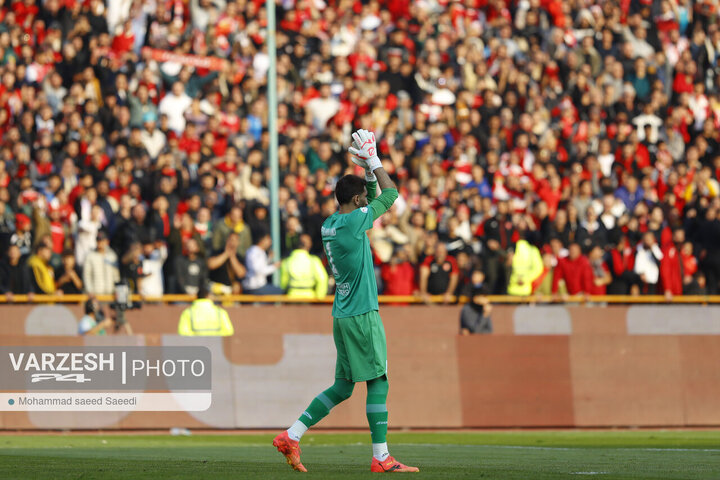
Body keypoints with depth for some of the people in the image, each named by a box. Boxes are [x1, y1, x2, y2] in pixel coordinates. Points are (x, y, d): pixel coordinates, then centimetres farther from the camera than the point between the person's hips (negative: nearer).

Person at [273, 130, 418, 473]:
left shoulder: (330, 223, 11)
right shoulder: (353, 222, -14)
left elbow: (375, 199, 27)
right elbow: (390, 193, -4)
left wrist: (368, 172, 17)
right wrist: (373, 161, 6)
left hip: (342, 315, 9)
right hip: (362, 315, -9)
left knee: (343, 386, 11)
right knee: (378, 382, -5)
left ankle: (292, 436, 6)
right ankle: (381, 458, -6)